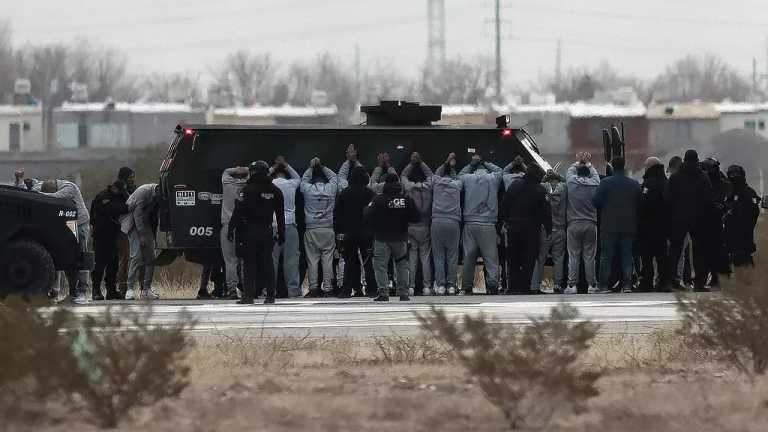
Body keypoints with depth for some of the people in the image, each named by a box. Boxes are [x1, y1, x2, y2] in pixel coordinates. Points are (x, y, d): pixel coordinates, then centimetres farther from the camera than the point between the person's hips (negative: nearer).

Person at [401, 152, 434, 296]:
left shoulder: (408, 187, -7)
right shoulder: (427, 187, -5)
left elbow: (403, 176, 12)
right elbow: (429, 174, 14)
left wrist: (412, 163, 14)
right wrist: (420, 162, 17)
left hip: (410, 227, -1)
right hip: (425, 227, 1)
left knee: (411, 258, 2)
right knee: (425, 257, 2)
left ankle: (411, 286, -1)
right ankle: (426, 286, -2)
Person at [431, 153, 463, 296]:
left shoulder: (437, 181, 8)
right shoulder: (457, 184, 7)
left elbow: (435, 174, 31)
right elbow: (458, 176, 31)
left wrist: (446, 163, 37)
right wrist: (452, 166, 40)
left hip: (437, 221, 0)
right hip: (453, 223, 0)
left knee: (438, 255, 1)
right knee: (452, 255, 2)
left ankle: (440, 285, -5)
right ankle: (451, 285, -2)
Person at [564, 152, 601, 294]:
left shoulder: (571, 183, -3)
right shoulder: (594, 185, 0)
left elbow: (569, 171, 17)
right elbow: (595, 173, 21)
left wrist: (578, 162, 31)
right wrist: (588, 163, 34)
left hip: (574, 224, -1)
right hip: (591, 224, 1)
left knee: (573, 256, 0)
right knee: (590, 256, 3)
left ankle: (572, 285, -5)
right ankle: (591, 285, 1)